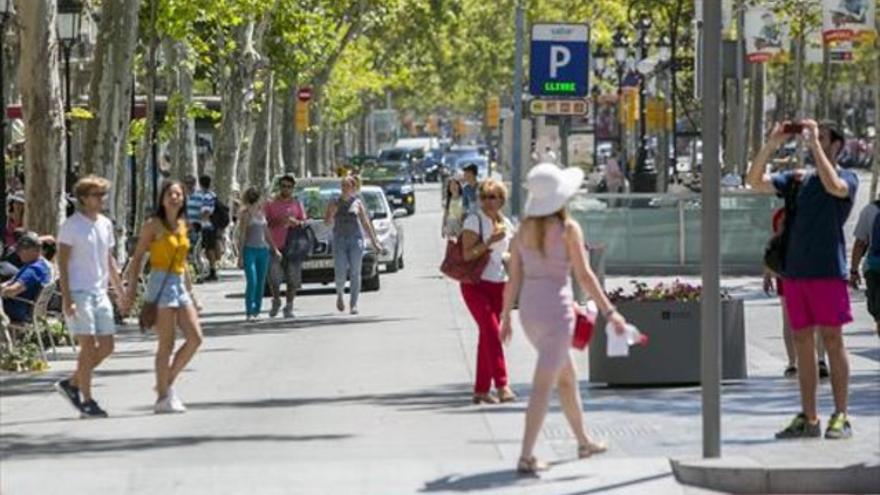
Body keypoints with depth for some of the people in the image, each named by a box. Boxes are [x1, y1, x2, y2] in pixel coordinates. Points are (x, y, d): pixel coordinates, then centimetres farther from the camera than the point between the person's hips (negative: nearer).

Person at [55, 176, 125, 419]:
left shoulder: (105, 224, 13)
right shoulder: (71, 226, -8)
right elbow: (62, 263, -10)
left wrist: (120, 291, 19)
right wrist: (66, 298, -17)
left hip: (100, 293, 7)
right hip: (78, 293, -7)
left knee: (106, 346, 4)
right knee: (89, 346, -9)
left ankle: (71, 383, 19)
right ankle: (87, 401, -2)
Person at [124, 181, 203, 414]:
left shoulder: (182, 225, 13)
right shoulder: (153, 225, -5)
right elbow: (137, 258, -6)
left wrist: (191, 291, 21)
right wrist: (130, 292, -11)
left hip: (180, 285, 7)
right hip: (161, 284, -7)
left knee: (195, 338, -2)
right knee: (167, 344, -7)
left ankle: (167, 383, 12)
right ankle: (163, 398, -1)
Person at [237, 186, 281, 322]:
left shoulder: (262, 212, 13)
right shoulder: (246, 213, -5)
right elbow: (241, 235, -6)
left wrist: (274, 249, 20)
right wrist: (240, 256, -10)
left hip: (263, 250, 6)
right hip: (249, 250, -6)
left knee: (261, 282, 5)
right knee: (252, 281, -15)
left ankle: (256, 311, 13)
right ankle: (249, 312, -11)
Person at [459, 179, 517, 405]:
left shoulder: (506, 224, 10)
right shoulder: (474, 221, -8)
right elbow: (467, 254, -16)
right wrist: (489, 242, -24)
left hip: (498, 284, 6)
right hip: (476, 283, -6)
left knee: (488, 336, 7)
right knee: (492, 332, -17)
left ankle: (481, 390, 11)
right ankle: (502, 386, -22)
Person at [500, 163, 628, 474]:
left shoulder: (524, 230, 4)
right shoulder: (568, 228, -12)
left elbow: (514, 277, 6)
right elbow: (584, 275, -13)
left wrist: (506, 317, 14)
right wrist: (609, 312, -9)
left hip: (529, 309, 7)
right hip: (555, 309, -7)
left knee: (568, 377, 23)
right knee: (543, 386, -6)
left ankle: (584, 442, 36)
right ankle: (526, 457, -12)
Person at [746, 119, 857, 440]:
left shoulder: (848, 178, 0)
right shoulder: (798, 179, 16)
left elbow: (834, 186, -23)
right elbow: (756, 181, 9)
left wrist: (814, 144, -19)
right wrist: (772, 145, -2)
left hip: (828, 271, -5)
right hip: (795, 271, 6)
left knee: (832, 340, -4)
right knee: (802, 342, 6)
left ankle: (841, 417, -1)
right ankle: (808, 418, 10)